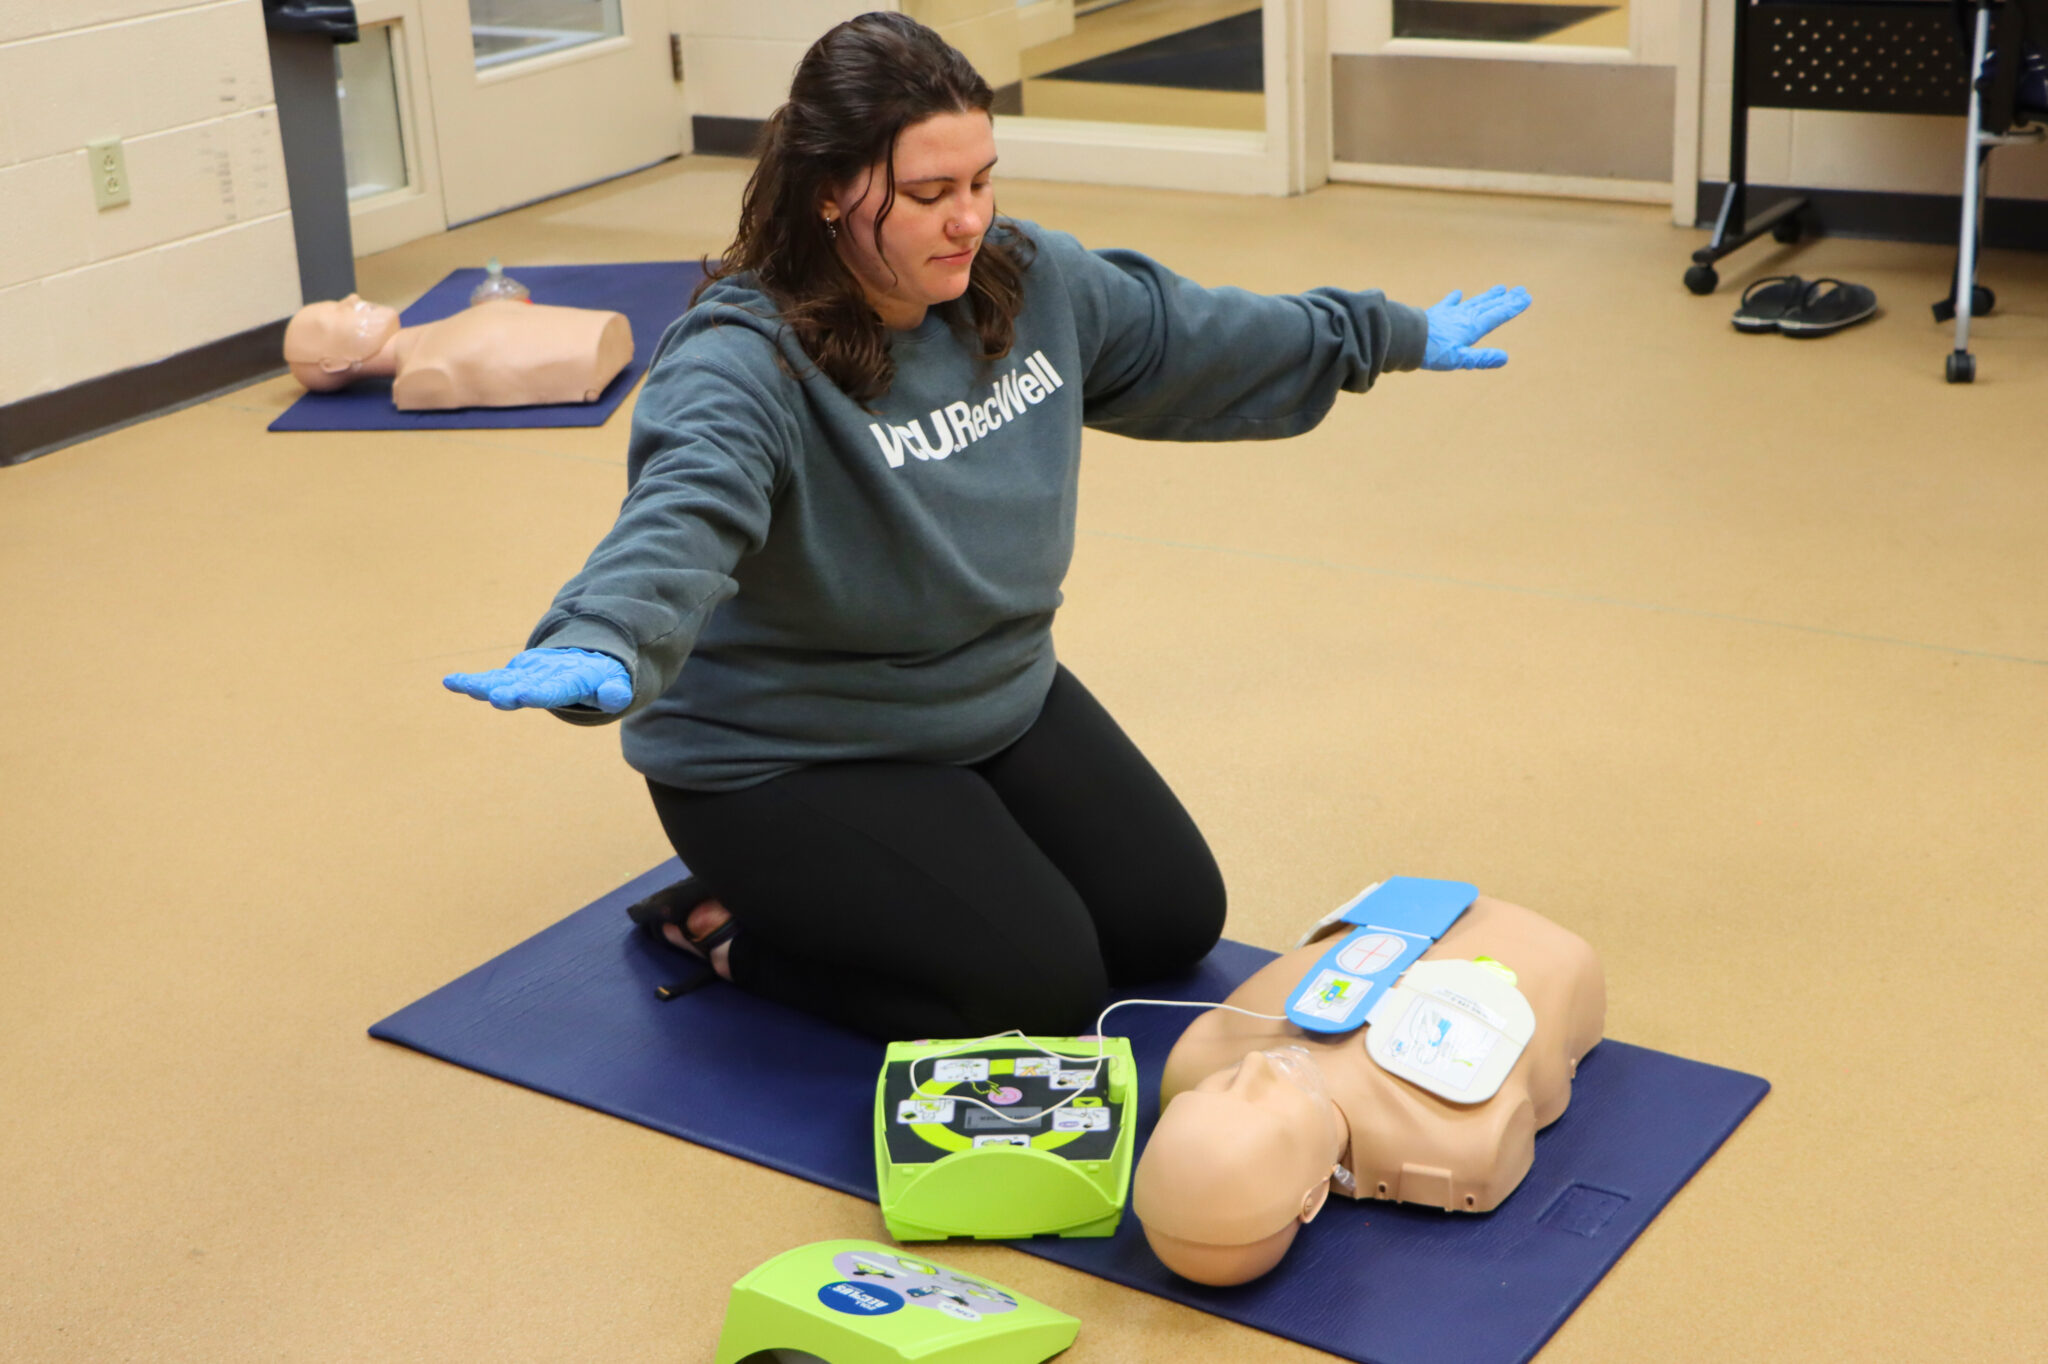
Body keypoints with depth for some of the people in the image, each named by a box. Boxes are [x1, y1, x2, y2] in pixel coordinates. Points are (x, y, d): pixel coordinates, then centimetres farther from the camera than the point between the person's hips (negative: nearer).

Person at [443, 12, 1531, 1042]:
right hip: (789, 759, -8)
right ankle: (729, 929, 4)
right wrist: (600, 651, -69)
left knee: (1172, 925, 8)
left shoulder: (1028, 279, -5)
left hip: (1000, 698, 8)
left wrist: (1399, 336, 22)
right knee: (1042, 991, -18)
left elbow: (1198, 339, 11)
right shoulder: (741, 360, -28)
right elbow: (683, 515, -47)